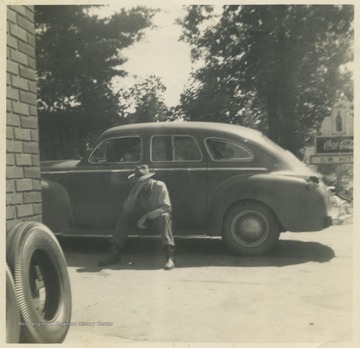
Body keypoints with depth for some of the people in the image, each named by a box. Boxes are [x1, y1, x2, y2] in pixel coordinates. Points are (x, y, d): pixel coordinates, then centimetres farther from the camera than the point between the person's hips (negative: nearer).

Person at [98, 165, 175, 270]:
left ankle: (169, 257, -46)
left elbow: (167, 207, -21)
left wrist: (147, 216, -28)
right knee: (124, 216, -18)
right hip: (142, 219, 4)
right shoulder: (136, 189, -2)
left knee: (165, 216, -37)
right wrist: (135, 193, -25)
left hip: (156, 218, -4)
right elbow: (126, 209, -10)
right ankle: (114, 254, -21)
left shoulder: (159, 186, -13)